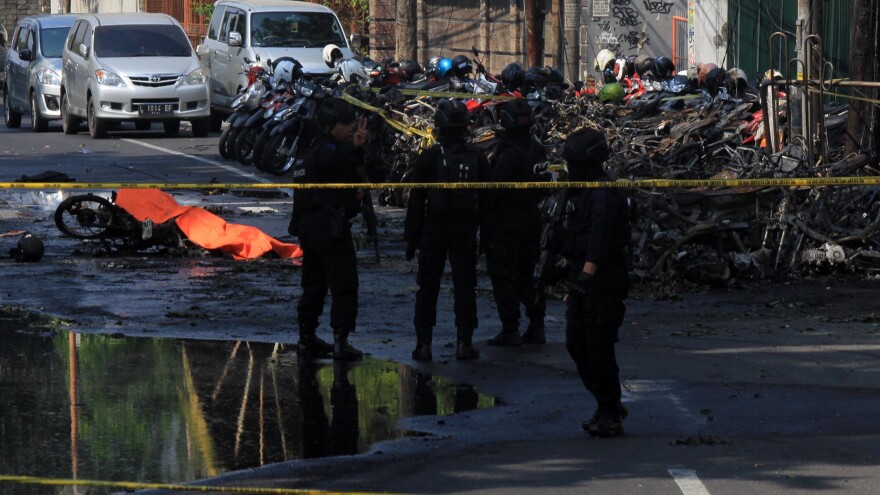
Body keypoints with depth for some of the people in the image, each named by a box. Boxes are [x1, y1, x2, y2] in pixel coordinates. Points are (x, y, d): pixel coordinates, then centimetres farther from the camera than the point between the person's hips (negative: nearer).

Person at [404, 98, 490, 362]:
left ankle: (424, 343, 2)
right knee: (465, 285, 6)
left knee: (428, 286, 5)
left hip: (434, 227, -1)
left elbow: (416, 200, -5)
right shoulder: (477, 159, 0)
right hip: (466, 229, 1)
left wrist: (411, 237, 1)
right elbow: (485, 201, 5)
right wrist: (483, 232, 14)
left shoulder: (428, 158, -7)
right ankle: (464, 341, 2)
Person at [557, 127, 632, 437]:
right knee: (576, 345, 13)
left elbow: (599, 238, -28)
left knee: (599, 351, -5)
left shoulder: (604, 196, -17)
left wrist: (587, 273, -35)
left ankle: (610, 417, 4)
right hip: (582, 285, 10)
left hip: (605, 286, -10)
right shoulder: (579, 194, 15)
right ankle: (608, 406, 25)